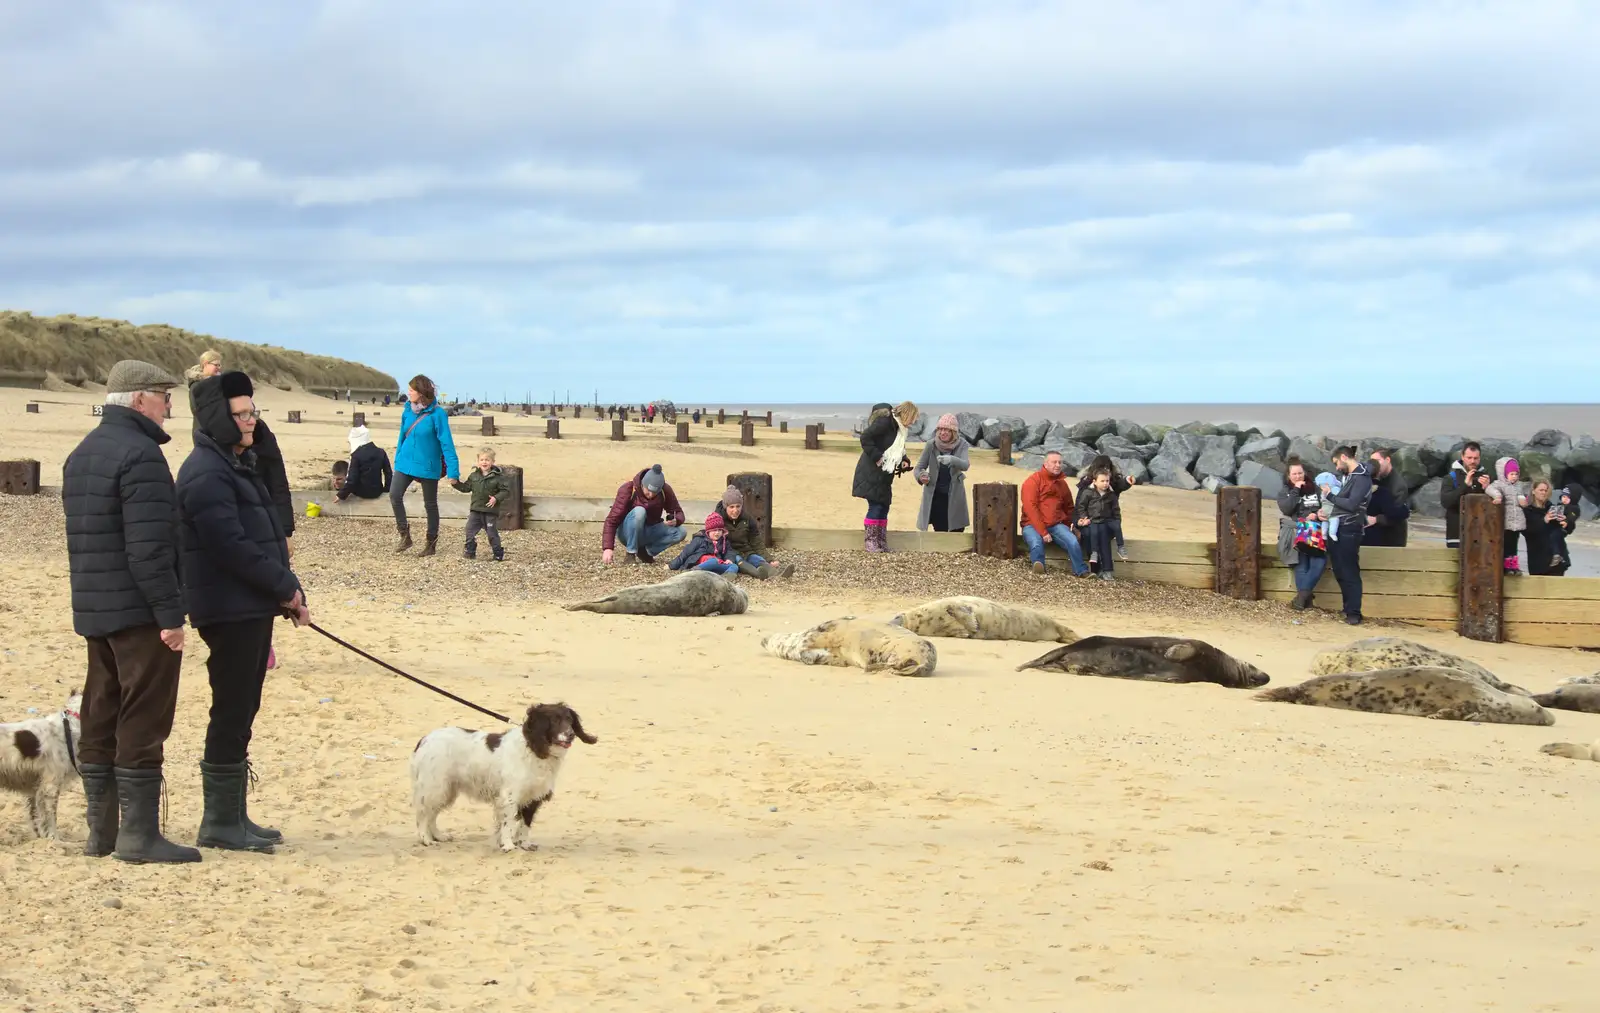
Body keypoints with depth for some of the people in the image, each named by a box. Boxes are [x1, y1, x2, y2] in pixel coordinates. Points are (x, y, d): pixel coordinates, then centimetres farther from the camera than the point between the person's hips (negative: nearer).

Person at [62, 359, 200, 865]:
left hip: (93, 610, 9)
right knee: (143, 723, -6)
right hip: (138, 612, -9)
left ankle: (101, 830, 17)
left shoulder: (82, 454, 15)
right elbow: (149, 547, -22)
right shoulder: (140, 455, -16)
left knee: (100, 722, 12)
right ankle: (139, 834, -4)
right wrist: (170, 613, -20)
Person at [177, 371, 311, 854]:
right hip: (229, 609, -10)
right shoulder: (206, 474, -15)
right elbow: (231, 545, -21)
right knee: (232, 712, -6)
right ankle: (219, 822, 0)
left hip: (253, 607, 10)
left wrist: (289, 590, 10)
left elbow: (266, 535, 19)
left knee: (241, 712, 13)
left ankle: (234, 816, 19)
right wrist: (285, 586, -13)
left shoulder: (236, 465, 18)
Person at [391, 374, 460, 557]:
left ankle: (431, 544, 20)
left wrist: (453, 470, -20)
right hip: (406, 462, 5)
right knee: (394, 495, -9)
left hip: (427, 465, -5)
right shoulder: (408, 411, 2)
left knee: (430, 504, 7)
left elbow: (446, 442, -16)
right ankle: (405, 536, 4)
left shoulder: (437, 414, -15)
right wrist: (398, 459, 15)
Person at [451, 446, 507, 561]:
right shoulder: (474, 476, 7)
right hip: (476, 509, 5)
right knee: (470, 530, 4)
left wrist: (496, 498, -22)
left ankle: (499, 553, 10)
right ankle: (470, 552, 15)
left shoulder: (497, 477, -8)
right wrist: (456, 483, 1)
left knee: (492, 532, -1)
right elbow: (466, 487, 14)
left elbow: (504, 490, -7)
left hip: (490, 510, -5)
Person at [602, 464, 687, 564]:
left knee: (681, 533, -20)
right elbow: (612, 520, -26)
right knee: (639, 511, -35)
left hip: (649, 532, 4)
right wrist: (607, 548, -37)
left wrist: (675, 521, -29)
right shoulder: (628, 489, -22)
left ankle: (645, 551, -4)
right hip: (628, 532, -4)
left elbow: (678, 513, -2)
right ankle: (630, 555, -23)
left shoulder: (665, 491, -11)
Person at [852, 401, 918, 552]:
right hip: (871, 473, -9)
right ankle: (871, 543, -3)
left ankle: (882, 545, 14)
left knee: (883, 507, 9)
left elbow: (897, 451, 22)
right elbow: (865, 437, -23)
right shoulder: (885, 421, -16)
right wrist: (876, 457, -23)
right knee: (875, 506, -9)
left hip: (883, 475, 9)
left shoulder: (898, 427, 12)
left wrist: (904, 461, 2)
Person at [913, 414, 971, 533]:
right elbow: (918, 468, -5)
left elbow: (965, 465, -26)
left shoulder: (961, 444, -10)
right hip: (935, 495, -1)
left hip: (954, 495, 1)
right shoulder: (931, 445, -10)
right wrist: (921, 476, -30)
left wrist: (952, 459, -48)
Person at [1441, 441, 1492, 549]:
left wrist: (1487, 488, -14)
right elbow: (1445, 501, -14)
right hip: (1457, 535, -2)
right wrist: (1465, 485, -22)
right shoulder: (1452, 477, 1)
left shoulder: (1487, 477, 9)